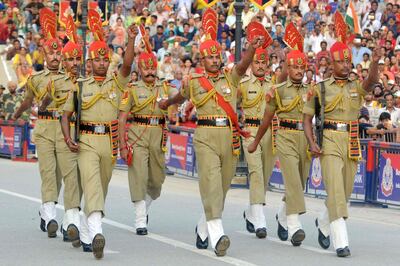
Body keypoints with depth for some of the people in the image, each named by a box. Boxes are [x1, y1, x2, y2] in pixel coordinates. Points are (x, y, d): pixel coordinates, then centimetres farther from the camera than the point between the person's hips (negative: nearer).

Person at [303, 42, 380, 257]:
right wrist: (312, 144, -10)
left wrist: (375, 63, -36)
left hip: (352, 145, 4)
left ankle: (324, 223, 41)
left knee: (345, 192, 12)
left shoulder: (357, 87, 7)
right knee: (335, 189, -15)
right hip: (329, 143, -4)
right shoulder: (320, 89, 3)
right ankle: (341, 242, -18)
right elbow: (307, 118, 5)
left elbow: (372, 82, -16)